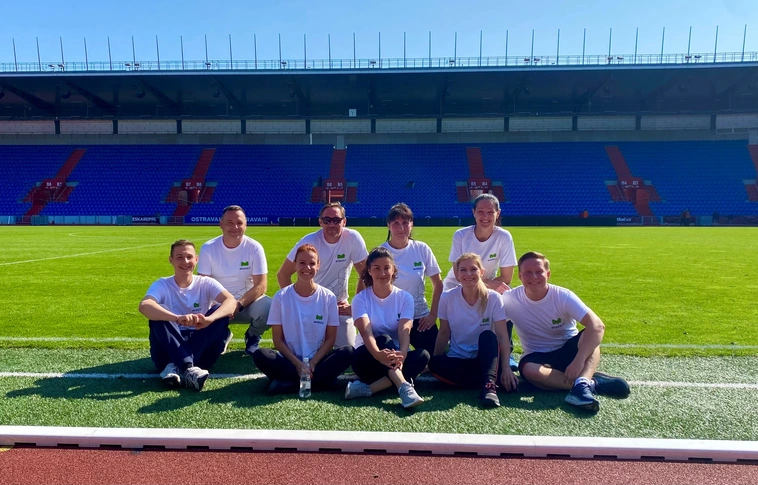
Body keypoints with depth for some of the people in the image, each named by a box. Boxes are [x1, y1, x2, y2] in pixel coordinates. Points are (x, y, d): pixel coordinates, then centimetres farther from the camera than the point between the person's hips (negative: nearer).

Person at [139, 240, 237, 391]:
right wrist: (177, 318, -46)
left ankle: (176, 367, -30)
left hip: (201, 347, 1)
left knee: (220, 313, -22)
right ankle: (188, 367, -39)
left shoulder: (206, 283, -1)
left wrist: (209, 319, -42)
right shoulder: (162, 285, -4)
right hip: (169, 350, -1)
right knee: (157, 314, -24)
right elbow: (144, 306, -27)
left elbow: (231, 301, -21)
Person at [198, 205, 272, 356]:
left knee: (269, 308, -32)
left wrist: (239, 304, -29)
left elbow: (261, 285, -14)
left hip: (248, 302, -1)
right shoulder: (208, 248, -9)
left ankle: (252, 336, 6)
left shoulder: (255, 247, -12)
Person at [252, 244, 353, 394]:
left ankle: (289, 383, -25)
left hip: (318, 361, 1)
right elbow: (278, 339, -2)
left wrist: (312, 363, -14)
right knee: (260, 355, -28)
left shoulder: (328, 297, -1)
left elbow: (330, 338, 0)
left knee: (348, 352, -27)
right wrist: (298, 364, -14)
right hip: (290, 361, -1)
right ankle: (318, 380, -24)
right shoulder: (281, 297, -3)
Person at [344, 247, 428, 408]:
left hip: (396, 356, 2)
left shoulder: (405, 297, -3)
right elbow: (366, 332, -24)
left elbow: (404, 331, -19)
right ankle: (404, 387, -47)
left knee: (423, 355, -29)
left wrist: (401, 355, -42)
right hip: (368, 357, -2)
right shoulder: (360, 299, -7)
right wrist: (379, 354, -46)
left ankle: (368, 388, -37)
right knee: (383, 339, -32)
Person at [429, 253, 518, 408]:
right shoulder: (447, 298, -6)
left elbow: (502, 336, -12)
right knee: (435, 363, -31)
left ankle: (489, 385, -40)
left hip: (486, 358, -1)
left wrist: (506, 368, -23)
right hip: (459, 360, 1)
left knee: (487, 335, -32)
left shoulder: (493, 298, -9)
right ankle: (493, 380, -26)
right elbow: (444, 334, 1)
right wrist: (433, 362, -5)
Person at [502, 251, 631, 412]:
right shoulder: (510, 300, -15)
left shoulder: (563, 296, -18)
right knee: (528, 370, -36)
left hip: (567, 351, 0)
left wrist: (578, 360, -41)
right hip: (538, 356, 0)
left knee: (589, 334, -29)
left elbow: (597, 326, -29)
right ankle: (593, 382, -29)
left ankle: (582, 383, -49)